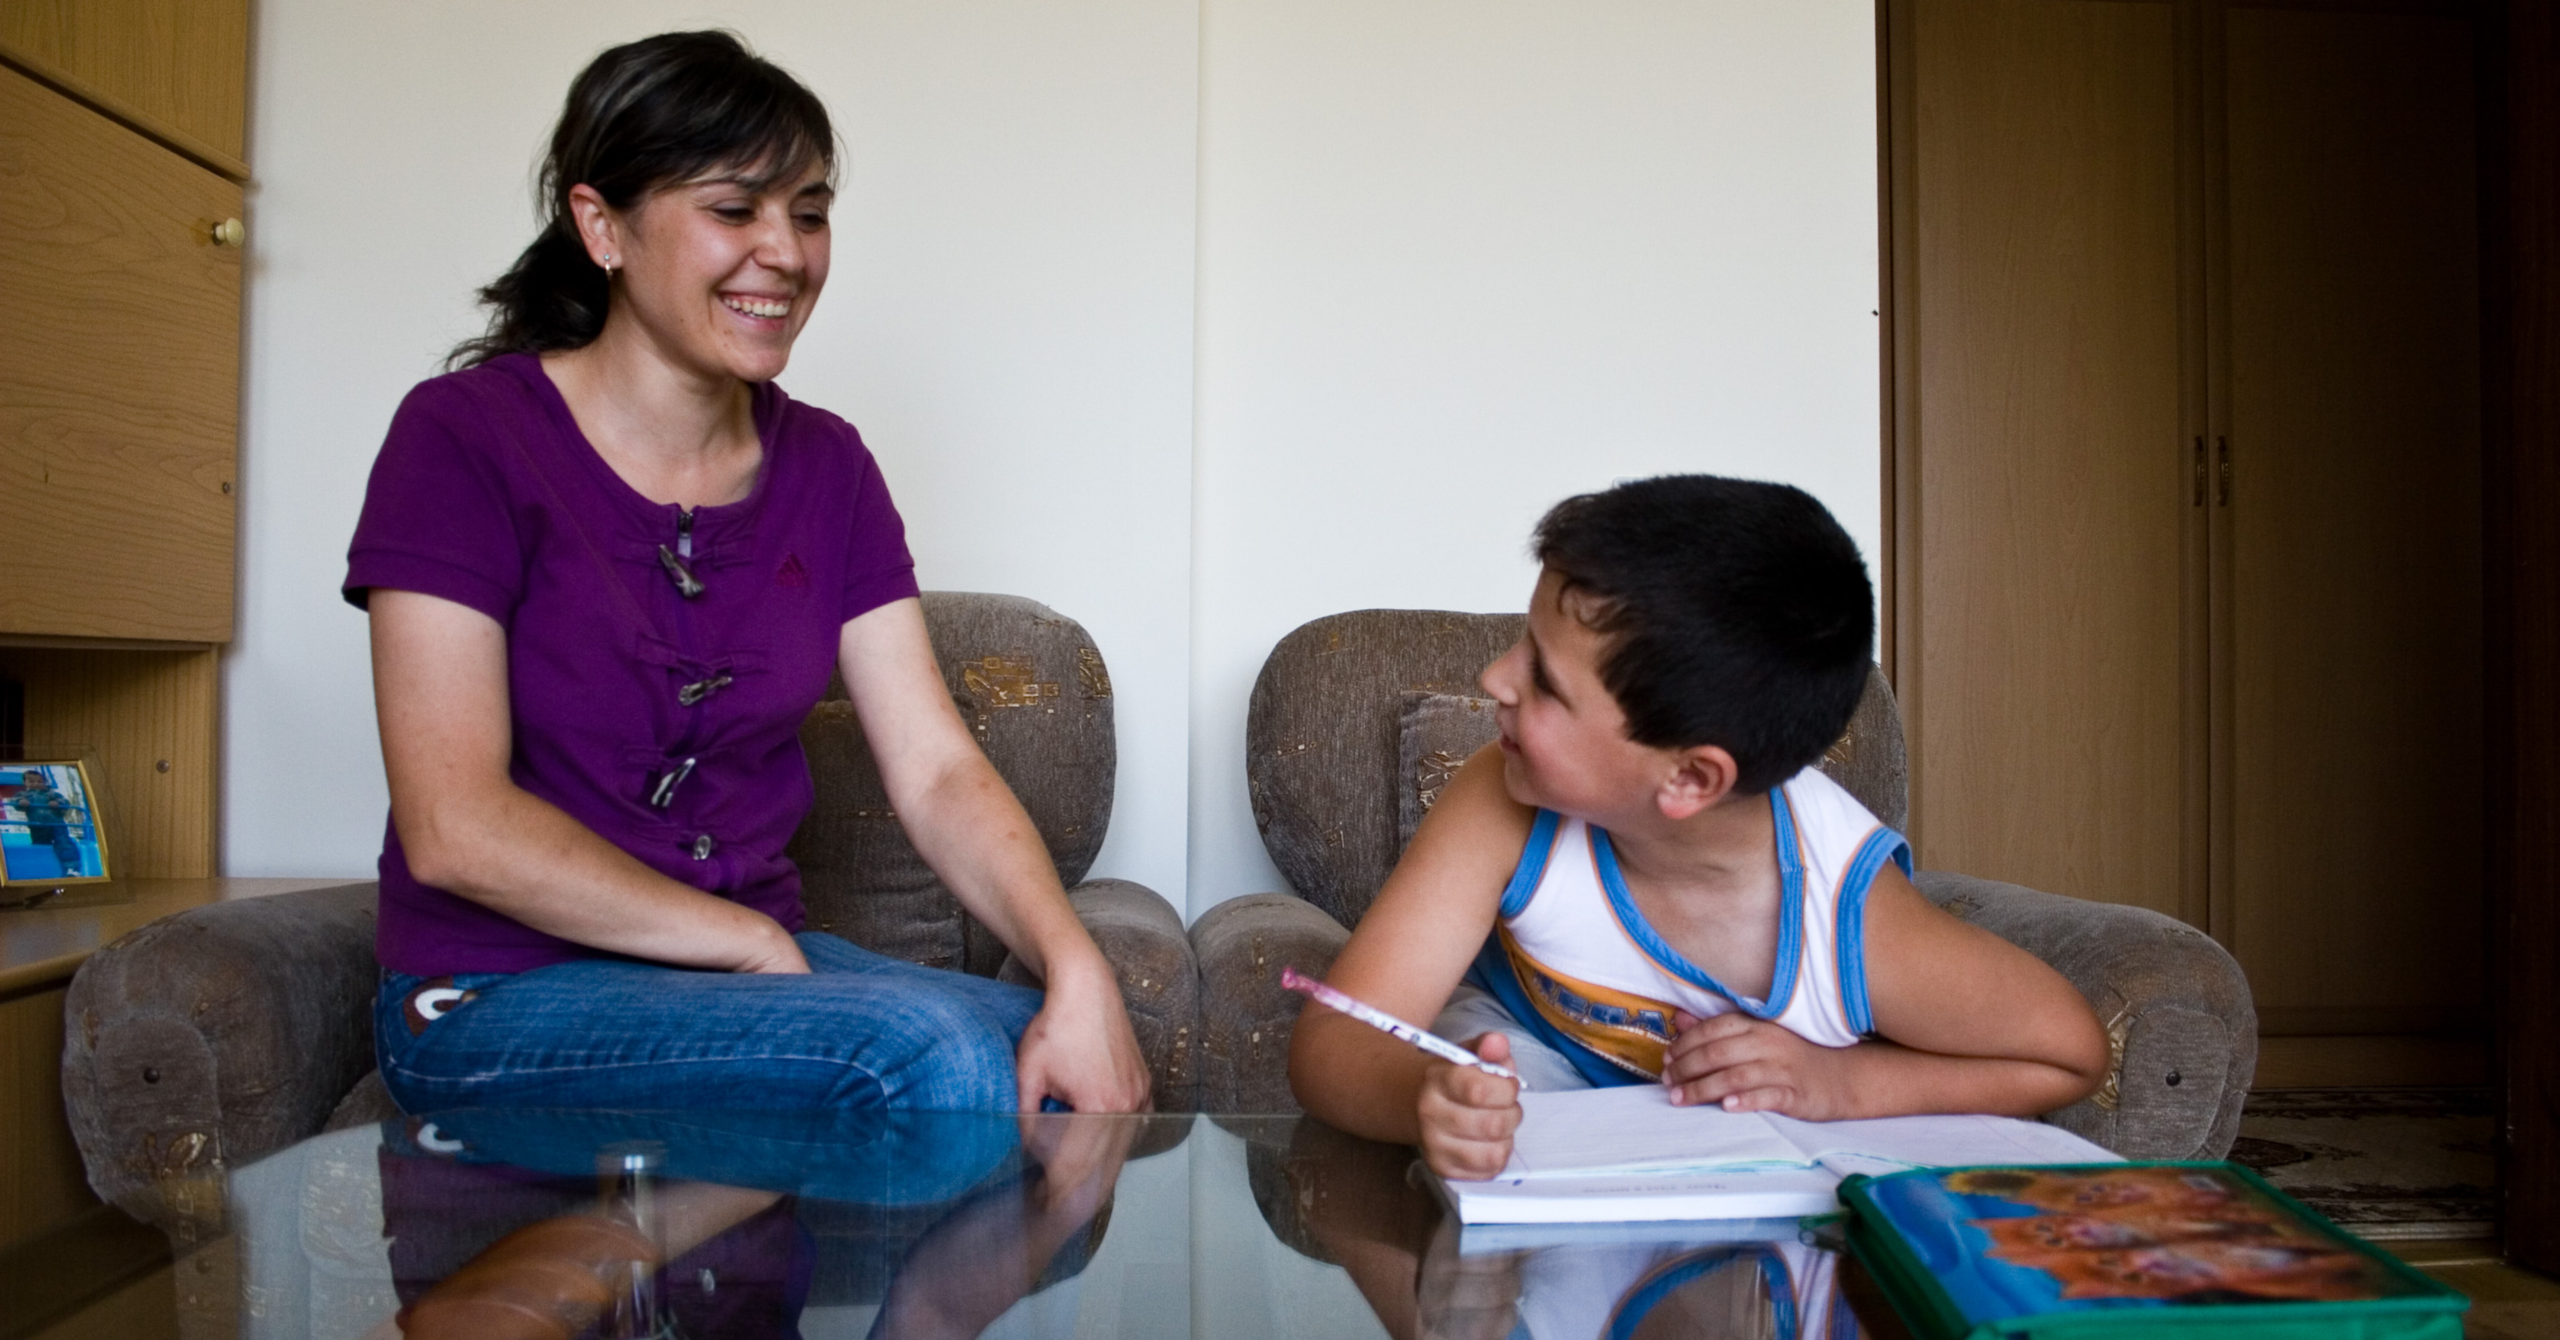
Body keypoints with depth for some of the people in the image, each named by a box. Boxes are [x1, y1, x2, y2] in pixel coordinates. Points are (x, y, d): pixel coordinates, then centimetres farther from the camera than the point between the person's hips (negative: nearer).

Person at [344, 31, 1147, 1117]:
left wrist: (1076, 969, -20)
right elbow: (455, 829, -16)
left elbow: (937, 772, -3)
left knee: (1043, 1051, -24)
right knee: (929, 1050, -28)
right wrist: (756, 947, -15)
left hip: (752, 967, 5)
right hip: (500, 997, -4)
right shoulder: (463, 437, -9)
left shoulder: (824, 466, 6)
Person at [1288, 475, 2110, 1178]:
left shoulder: (1852, 922, -34)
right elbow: (1335, 1038, -34)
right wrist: (1424, 1099, -57)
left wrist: (1842, 1082, -28)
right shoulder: (1509, 806, -32)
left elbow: (2069, 1055, -14)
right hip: (1528, 1054, 0)